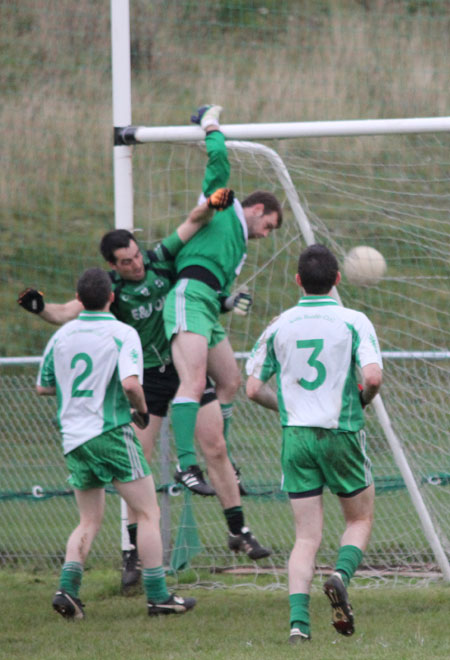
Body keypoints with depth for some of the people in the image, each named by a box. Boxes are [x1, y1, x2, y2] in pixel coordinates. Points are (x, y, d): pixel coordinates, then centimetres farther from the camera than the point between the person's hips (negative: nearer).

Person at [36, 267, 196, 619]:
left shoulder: (62, 335, 8)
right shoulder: (123, 334, -8)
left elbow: (43, 386, 15)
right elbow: (130, 383, -22)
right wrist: (143, 410, -4)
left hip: (73, 438, 6)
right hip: (111, 432, -6)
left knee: (89, 521, 15)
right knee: (148, 513, 2)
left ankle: (68, 587, -4)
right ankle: (157, 595, -1)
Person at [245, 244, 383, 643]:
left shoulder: (279, 326, 3)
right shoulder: (354, 322, -6)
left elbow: (254, 388, 4)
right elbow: (373, 376, -18)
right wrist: (361, 401, 4)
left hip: (296, 435, 2)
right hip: (342, 433, -2)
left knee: (307, 536, 5)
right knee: (360, 519, 17)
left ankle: (299, 621, -11)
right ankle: (341, 575, -12)